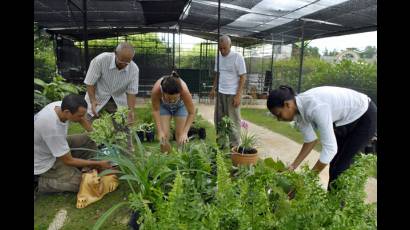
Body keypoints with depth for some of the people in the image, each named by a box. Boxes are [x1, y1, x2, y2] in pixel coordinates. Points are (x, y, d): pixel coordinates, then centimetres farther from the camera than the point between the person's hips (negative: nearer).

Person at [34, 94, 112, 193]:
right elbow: (68, 160, -27)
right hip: (44, 162, -8)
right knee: (80, 182, -10)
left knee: (88, 140, -1)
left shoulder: (61, 105, -20)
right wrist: (98, 163, -22)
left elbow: (83, 120, 2)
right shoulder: (52, 128, -40)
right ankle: (42, 182, 4)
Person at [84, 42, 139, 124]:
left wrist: (131, 110, -24)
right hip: (97, 99, -1)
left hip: (118, 102, 2)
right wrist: (93, 101, -27)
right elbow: (90, 83, -16)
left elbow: (131, 92, -11)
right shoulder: (100, 60, -24)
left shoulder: (134, 69, -16)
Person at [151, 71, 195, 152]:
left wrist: (185, 132, -34)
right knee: (164, 136, -7)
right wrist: (160, 131, -24)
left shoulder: (184, 91, -41)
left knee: (180, 136, -3)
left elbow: (192, 113, -26)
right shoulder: (156, 90, -40)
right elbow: (155, 110, -20)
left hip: (180, 105, 0)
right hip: (163, 106, 1)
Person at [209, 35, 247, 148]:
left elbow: (243, 77, -10)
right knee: (218, 119, 12)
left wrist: (238, 95, -15)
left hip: (232, 94, -6)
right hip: (220, 92, 6)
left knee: (233, 121, 2)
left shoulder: (237, 57, -10)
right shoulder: (218, 56, 8)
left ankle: (234, 146, 13)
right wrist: (213, 89, 13)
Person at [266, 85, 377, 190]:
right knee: (334, 164, 11)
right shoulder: (298, 109, -13)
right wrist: (293, 166, -7)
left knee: (340, 167, -5)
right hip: (346, 119, 8)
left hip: (365, 116, -7)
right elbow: (310, 140, -3)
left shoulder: (315, 107, -38)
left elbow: (330, 148, -37)